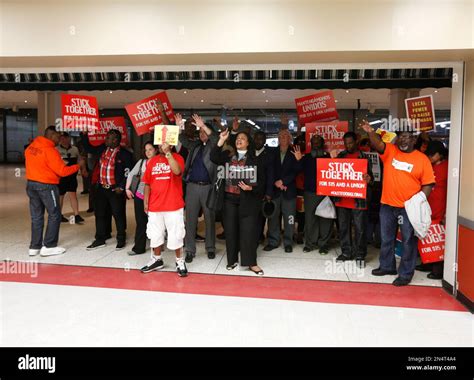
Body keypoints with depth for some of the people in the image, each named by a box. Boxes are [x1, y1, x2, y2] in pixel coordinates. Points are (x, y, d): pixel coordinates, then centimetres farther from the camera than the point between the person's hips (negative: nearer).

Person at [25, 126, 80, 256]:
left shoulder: (31, 147, 6)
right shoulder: (50, 150, -18)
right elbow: (62, 171, -16)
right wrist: (78, 166, -5)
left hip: (31, 183, 8)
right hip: (47, 186, -8)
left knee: (36, 216, 13)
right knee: (54, 215, 4)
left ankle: (34, 247, 18)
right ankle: (48, 247, 5)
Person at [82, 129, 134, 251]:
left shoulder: (124, 154, -10)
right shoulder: (103, 149, 7)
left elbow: (128, 172, -11)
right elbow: (89, 148, 23)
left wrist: (121, 187, -13)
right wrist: (84, 135, 12)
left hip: (115, 190, -6)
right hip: (101, 188, 6)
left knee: (118, 215, 3)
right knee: (100, 214, 11)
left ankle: (121, 240, 16)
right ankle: (100, 239, 22)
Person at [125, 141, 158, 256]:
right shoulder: (142, 162, 6)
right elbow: (131, 174, 12)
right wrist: (127, 188, 7)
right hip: (139, 196, 4)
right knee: (140, 222, 9)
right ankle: (139, 247, 17)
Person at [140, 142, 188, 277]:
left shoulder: (177, 158, -3)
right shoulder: (152, 161, 9)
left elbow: (177, 171, -26)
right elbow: (147, 183, 10)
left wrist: (168, 153, -24)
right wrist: (145, 201, 5)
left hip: (173, 206, -4)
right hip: (155, 205, 5)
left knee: (175, 235, 2)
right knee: (155, 234, 14)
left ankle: (180, 262, 17)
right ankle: (157, 260, 31)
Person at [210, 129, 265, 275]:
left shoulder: (254, 160, 3)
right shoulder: (228, 155, 6)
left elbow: (261, 181, 4)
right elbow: (214, 158, -13)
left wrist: (251, 188, -14)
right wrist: (221, 141, -19)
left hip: (248, 200, -1)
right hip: (230, 199, 2)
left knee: (249, 230, -4)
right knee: (231, 229, 7)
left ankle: (251, 262, 5)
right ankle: (232, 259, 21)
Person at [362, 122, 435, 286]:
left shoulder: (422, 159, -2)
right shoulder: (390, 151, 2)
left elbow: (428, 184, -2)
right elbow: (378, 144, -17)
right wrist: (370, 132, -36)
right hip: (387, 205, 3)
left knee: (409, 241, 5)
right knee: (386, 239, 17)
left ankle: (405, 274, 17)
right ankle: (387, 266, 34)